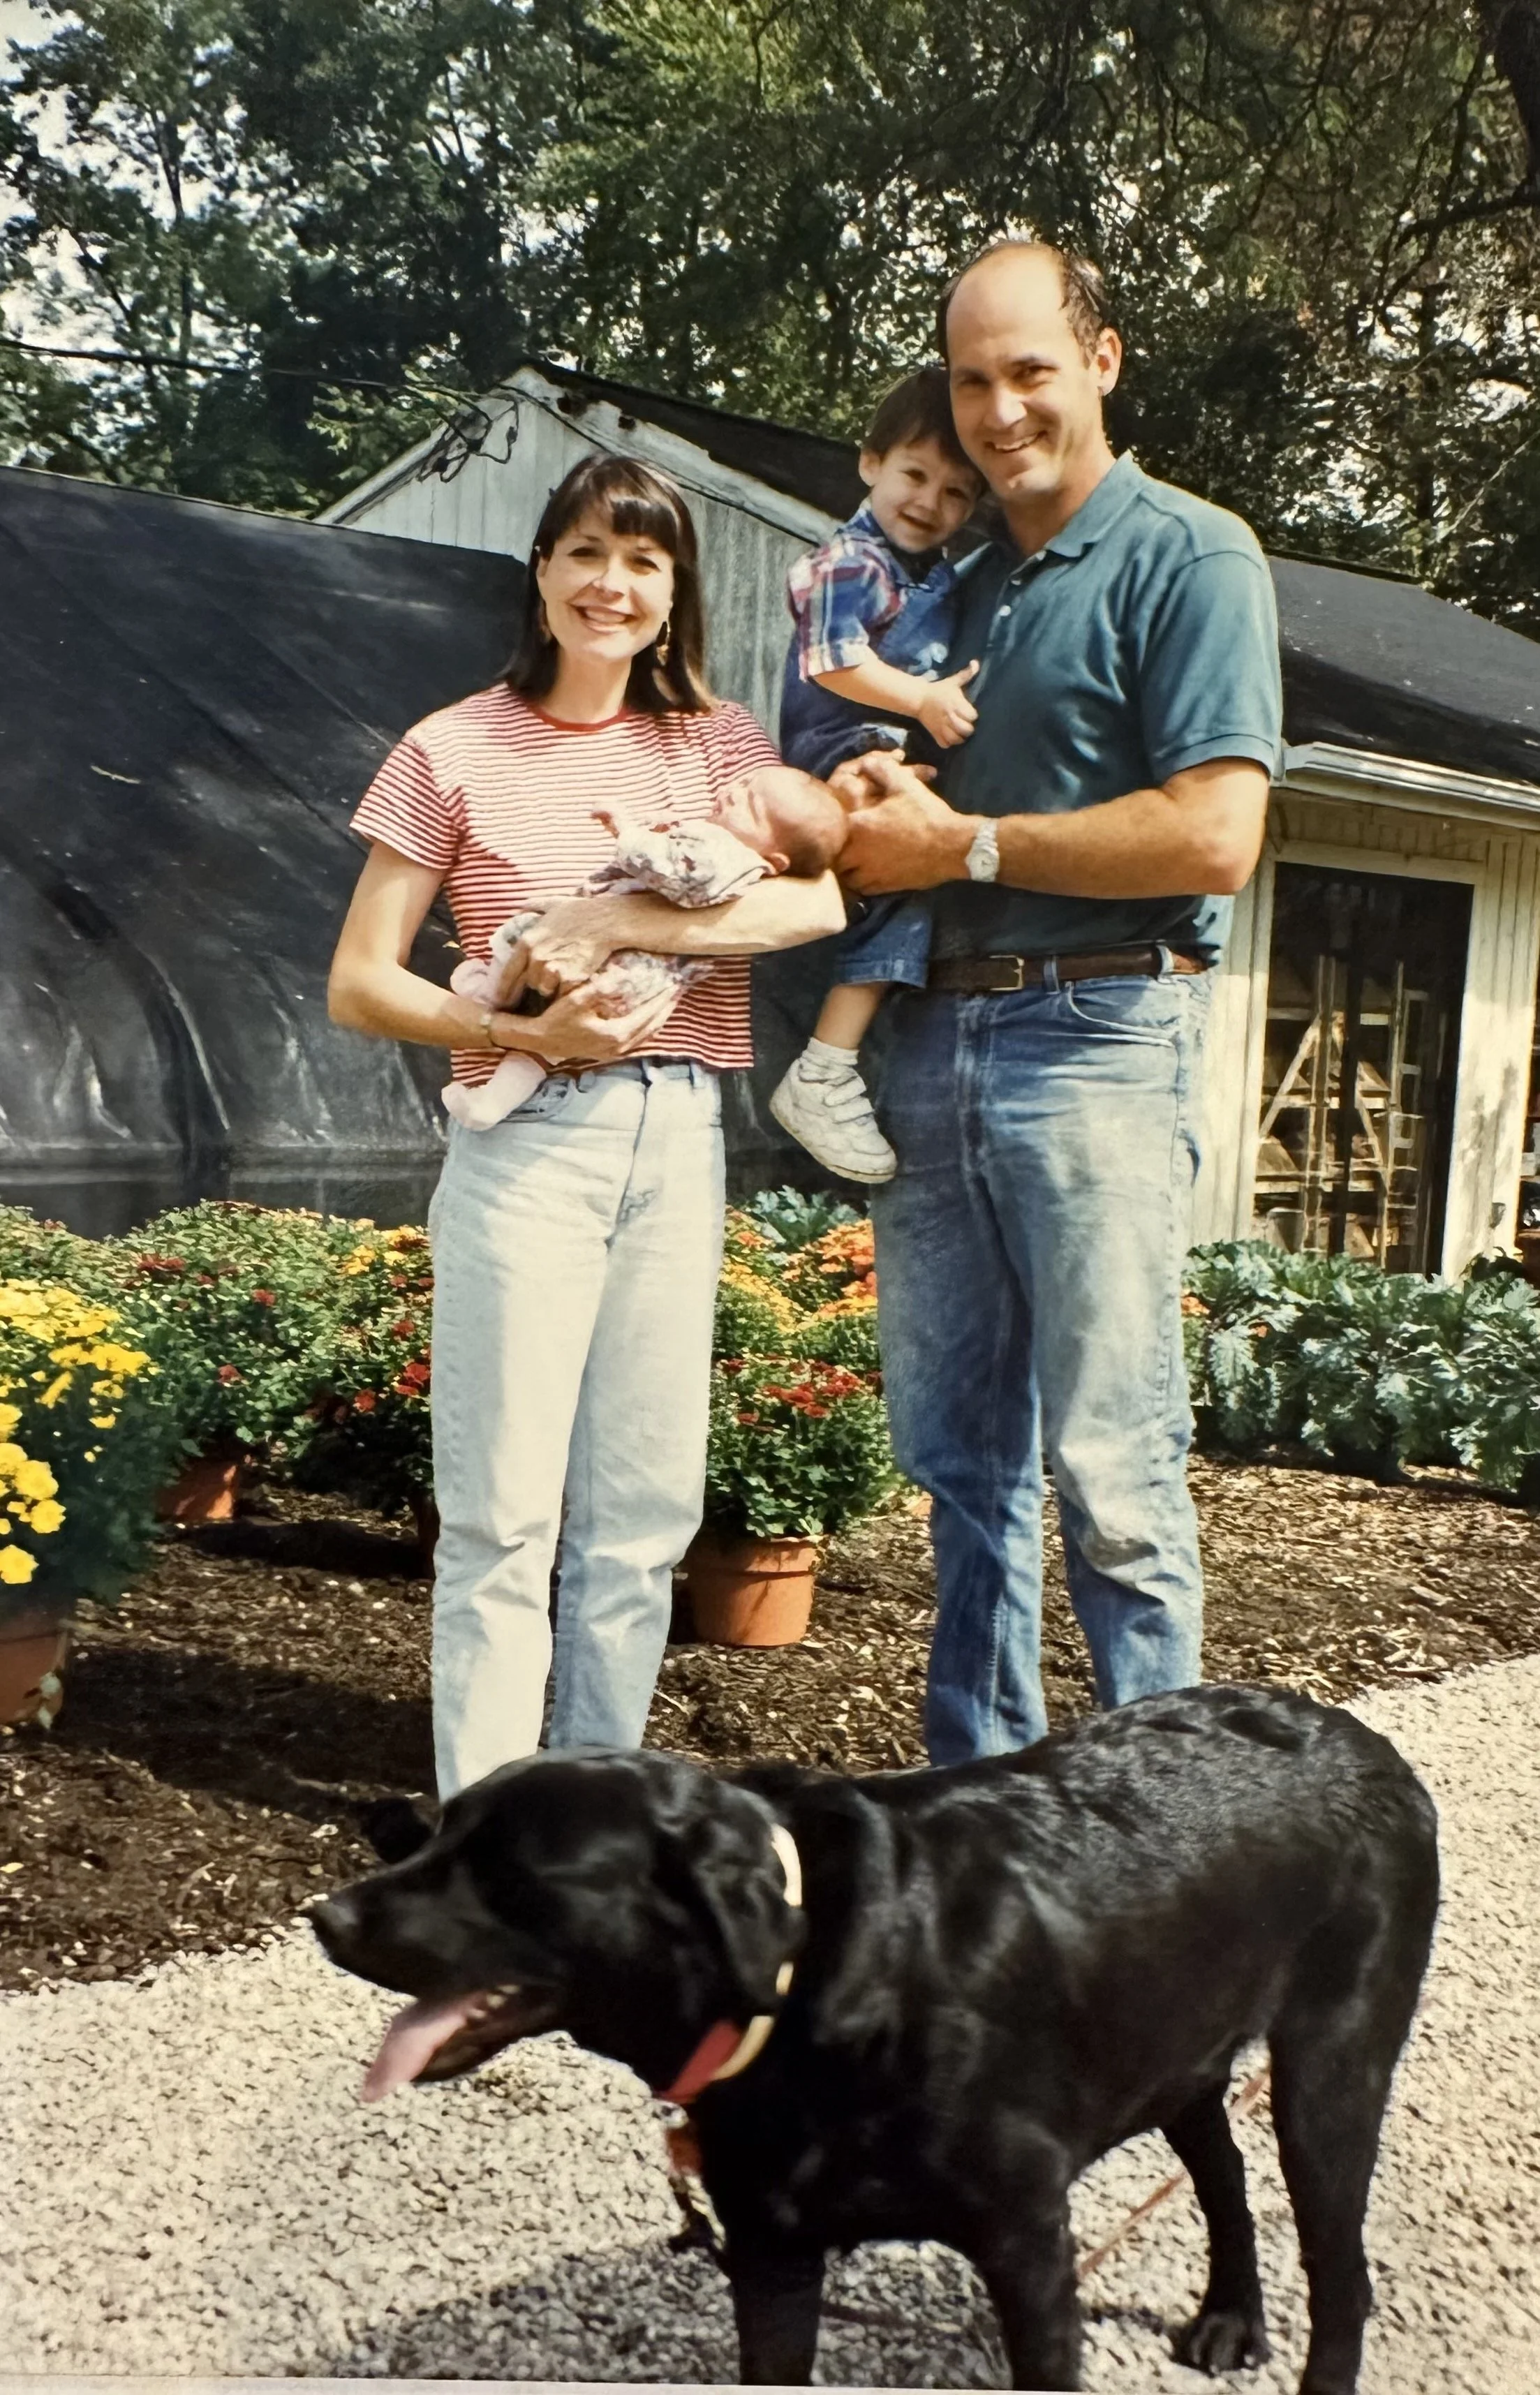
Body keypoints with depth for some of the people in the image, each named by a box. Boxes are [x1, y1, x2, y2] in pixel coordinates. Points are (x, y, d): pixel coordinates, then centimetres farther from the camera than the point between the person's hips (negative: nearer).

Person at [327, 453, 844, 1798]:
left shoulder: (718, 744, 9)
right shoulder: (455, 752, 2)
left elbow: (818, 902, -8)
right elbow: (360, 985, 0)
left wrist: (609, 923, -17)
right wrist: (517, 1030, -16)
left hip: (680, 1140, 3)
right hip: (528, 1141, -3)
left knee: (644, 1515, 7)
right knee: (506, 1516, -3)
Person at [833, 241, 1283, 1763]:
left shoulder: (1190, 558, -3)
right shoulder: (959, 583, 20)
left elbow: (1212, 836, -15)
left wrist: (963, 842, -9)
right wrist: (875, 796, 3)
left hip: (1098, 1039, -7)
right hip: (933, 1042, 7)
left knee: (1109, 1467, -5)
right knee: (958, 1455, 11)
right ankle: (976, 1783, 23)